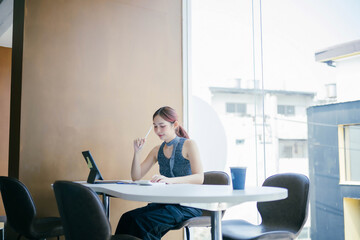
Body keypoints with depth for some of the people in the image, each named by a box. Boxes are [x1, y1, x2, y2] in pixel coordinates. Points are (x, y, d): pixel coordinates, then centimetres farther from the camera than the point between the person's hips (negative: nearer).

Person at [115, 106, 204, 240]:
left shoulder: (188, 145, -2)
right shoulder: (157, 150, 15)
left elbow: (199, 178, -16)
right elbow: (136, 177, 14)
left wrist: (169, 180, -31)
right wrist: (137, 152, -1)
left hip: (187, 205, -5)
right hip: (165, 202, 5)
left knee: (142, 221, -29)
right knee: (127, 218, -22)